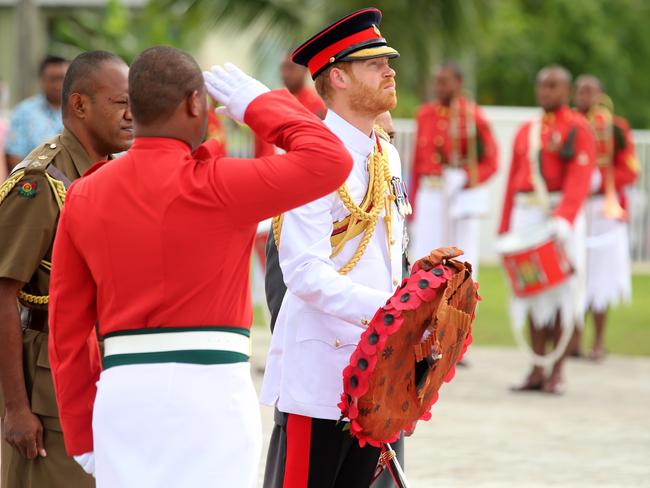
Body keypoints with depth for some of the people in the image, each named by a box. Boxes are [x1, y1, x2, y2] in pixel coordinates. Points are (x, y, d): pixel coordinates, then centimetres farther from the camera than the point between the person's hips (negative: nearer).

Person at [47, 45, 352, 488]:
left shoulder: (84, 197, 7)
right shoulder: (212, 187, -9)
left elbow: (67, 328, 10)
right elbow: (330, 161, -8)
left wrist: (82, 436, 17)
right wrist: (258, 103, 5)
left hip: (121, 392, 5)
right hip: (206, 386, -5)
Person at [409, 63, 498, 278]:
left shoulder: (473, 116, -4)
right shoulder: (425, 114, 8)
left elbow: (491, 161, -2)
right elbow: (418, 161, 12)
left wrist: (467, 179, -19)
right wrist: (413, 205, 11)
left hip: (463, 198, -3)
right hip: (430, 198, 3)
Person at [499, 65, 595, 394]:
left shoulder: (578, 129, -1)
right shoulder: (525, 131, 18)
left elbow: (579, 179, -13)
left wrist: (562, 218, -27)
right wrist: (505, 230, 11)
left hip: (561, 218, -5)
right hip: (526, 216, 5)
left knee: (561, 292, -2)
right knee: (533, 291, 3)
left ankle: (558, 371, 3)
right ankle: (537, 371, 7)